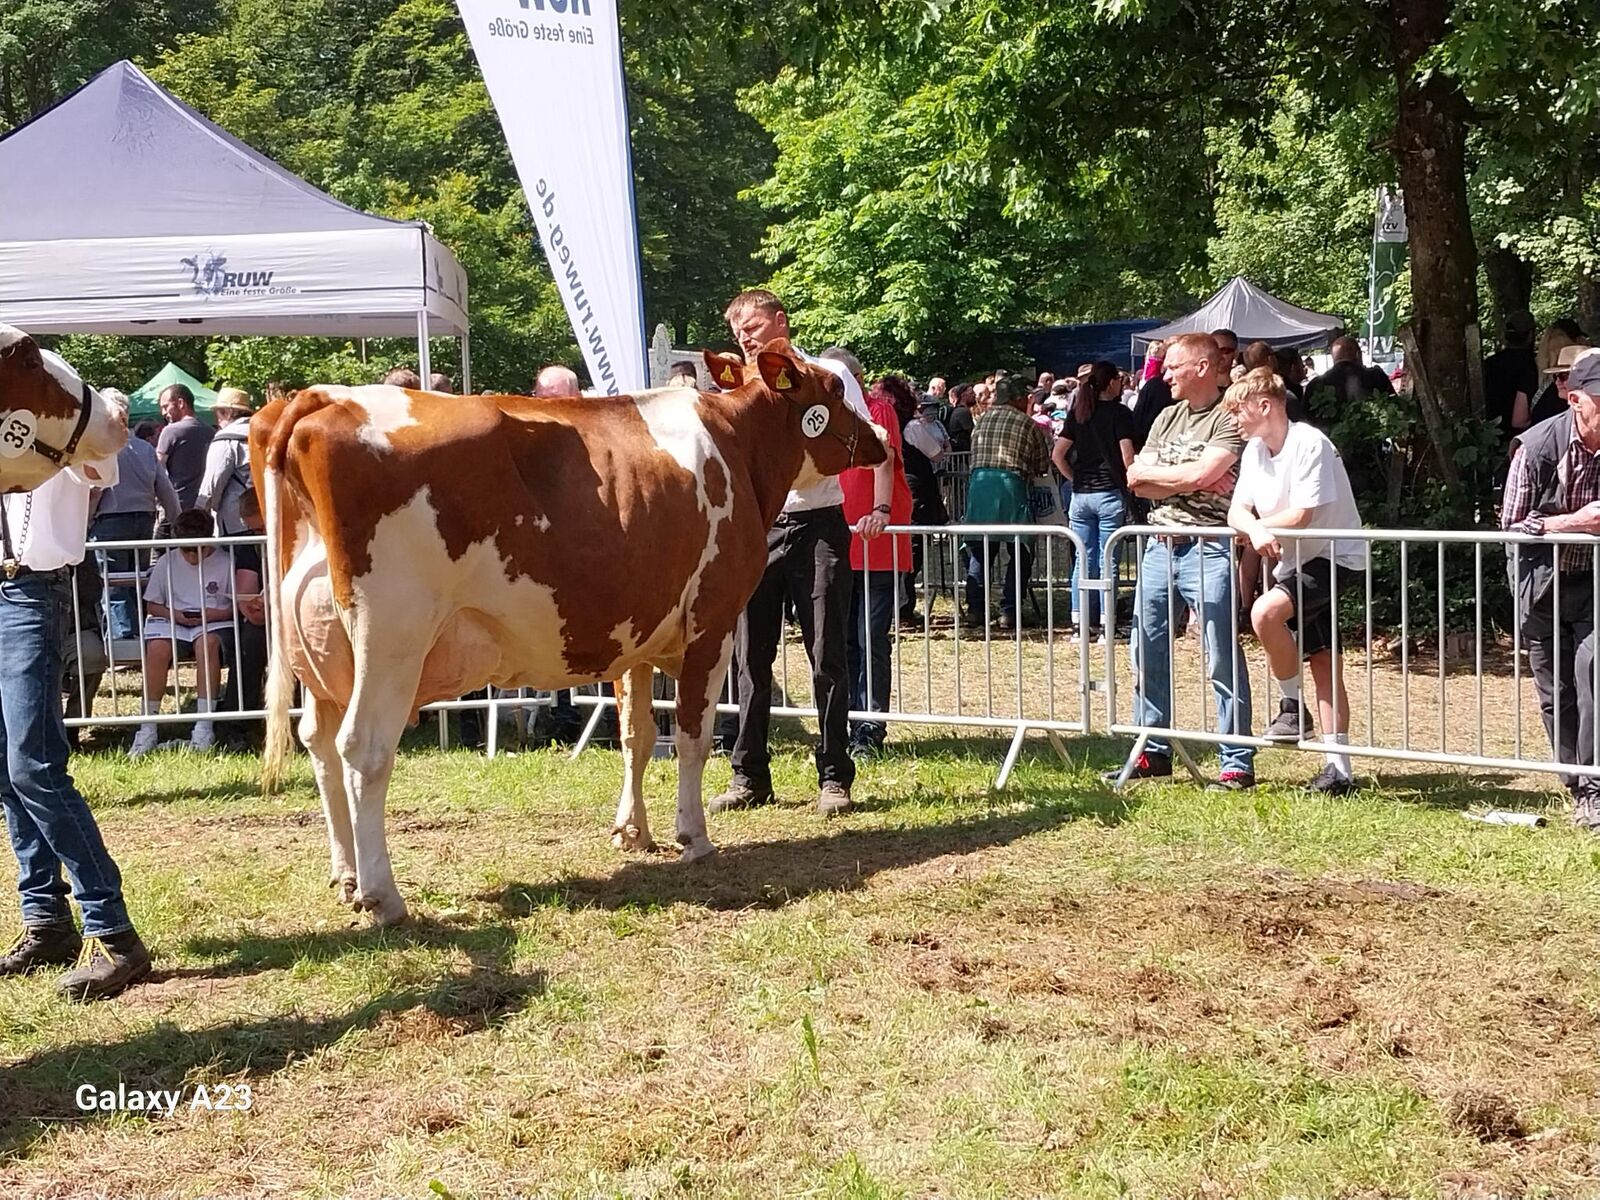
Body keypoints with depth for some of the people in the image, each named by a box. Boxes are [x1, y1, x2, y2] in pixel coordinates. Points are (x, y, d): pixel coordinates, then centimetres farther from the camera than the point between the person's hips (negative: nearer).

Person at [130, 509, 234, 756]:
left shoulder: (225, 563, 3)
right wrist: (173, 614, -7)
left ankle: (204, 726, -36)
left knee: (207, 642, -38)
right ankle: (148, 727, -24)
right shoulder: (166, 562, 10)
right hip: (173, 623, 2)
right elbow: (152, 604, 13)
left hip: (212, 624, -2)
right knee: (157, 648, -32)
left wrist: (211, 614, -15)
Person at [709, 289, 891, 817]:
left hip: (818, 524, -4)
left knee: (826, 658, -2)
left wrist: (880, 509, -6)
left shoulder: (828, 376, 3)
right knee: (752, 658, 5)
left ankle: (834, 778, 5)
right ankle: (749, 777, 13)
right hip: (757, 529, 4)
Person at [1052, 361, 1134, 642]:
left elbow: (1057, 455, 7)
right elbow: (1127, 457, -12)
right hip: (1110, 494, -4)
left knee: (1083, 561, 8)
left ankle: (1079, 624, 7)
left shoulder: (1078, 413, 9)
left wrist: (1075, 479, 13)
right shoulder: (1119, 413, -5)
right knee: (1107, 561, -1)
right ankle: (1105, 626, -2)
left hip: (1081, 495, 4)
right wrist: (1131, 483, 2)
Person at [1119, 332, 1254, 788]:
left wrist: (1153, 472, -2)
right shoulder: (1168, 417, 16)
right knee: (1148, 651, 11)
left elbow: (1200, 475, -19)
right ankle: (1153, 751, 23)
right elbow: (1136, 480, 8)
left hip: (1208, 548, -8)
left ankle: (1238, 762, -1)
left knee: (1222, 656, -6)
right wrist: (1187, 479, -6)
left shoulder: (1230, 418, -7)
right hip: (1159, 544, 8)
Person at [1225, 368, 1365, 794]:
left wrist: (1259, 524, -9)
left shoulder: (1309, 443, -18)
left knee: (1265, 612, -29)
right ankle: (1339, 770, 12)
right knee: (1324, 665, 9)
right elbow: (1237, 511, 0)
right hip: (1295, 563, 8)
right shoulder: (1254, 450, 6)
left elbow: (1301, 515, -24)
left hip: (1336, 558, -8)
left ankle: (1292, 706, -10)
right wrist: (1255, 528, -22)